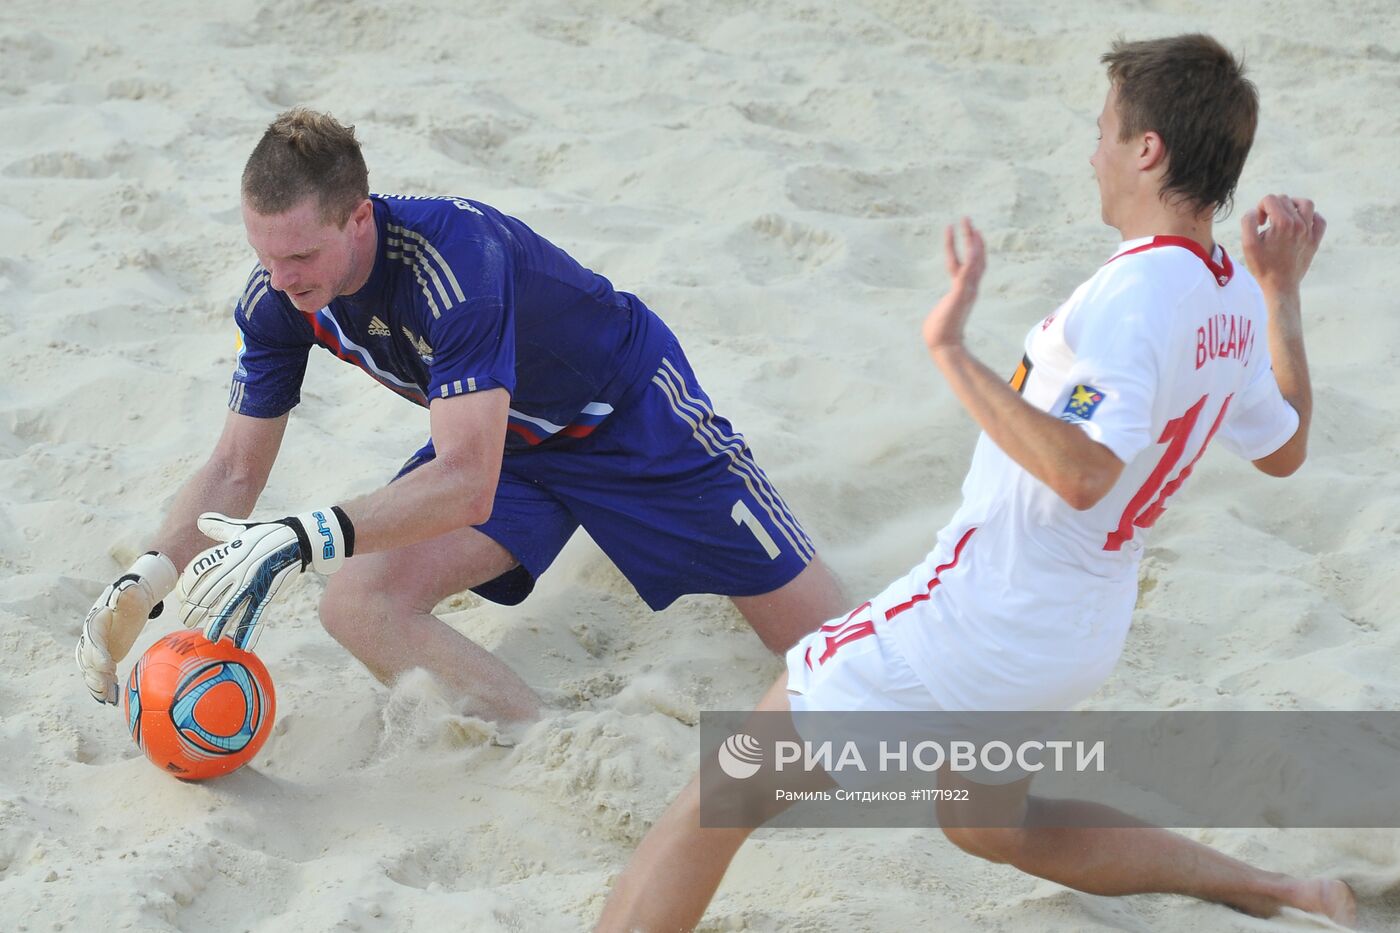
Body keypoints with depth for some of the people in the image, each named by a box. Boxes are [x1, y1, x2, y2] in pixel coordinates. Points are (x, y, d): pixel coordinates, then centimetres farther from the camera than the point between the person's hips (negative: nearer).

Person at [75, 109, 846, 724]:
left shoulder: (451, 256, -41)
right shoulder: (278, 297, -20)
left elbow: (467, 484, -47)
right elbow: (235, 469, -9)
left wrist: (298, 543, -56)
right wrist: (147, 579, -26)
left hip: (631, 413, -5)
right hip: (502, 439, 5)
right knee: (358, 605, -22)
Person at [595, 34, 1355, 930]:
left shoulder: (1135, 292, -24)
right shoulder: (1237, 303, 2)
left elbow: (1082, 471, -37)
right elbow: (1284, 448, 20)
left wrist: (954, 351, -34)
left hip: (982, 613, -9)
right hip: (1082, 634, 9)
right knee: (994, 826, 36)